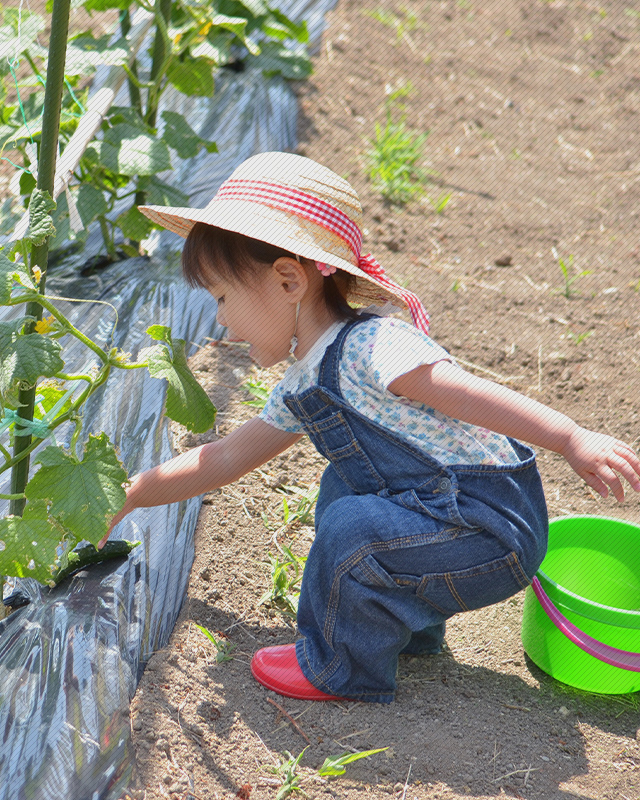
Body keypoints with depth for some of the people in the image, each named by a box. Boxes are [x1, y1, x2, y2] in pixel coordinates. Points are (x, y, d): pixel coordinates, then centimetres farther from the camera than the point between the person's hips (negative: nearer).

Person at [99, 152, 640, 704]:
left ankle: (345, 668, 2)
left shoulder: (372, 348, -21)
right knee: (341, 488, 24)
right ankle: (408, 625, 29)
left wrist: (574, 441, -37)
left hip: (496, 531, -10)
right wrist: (128, 496, 22)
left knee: (352, 527, -24)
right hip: (449, 515, 10)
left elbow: (470, 394, -30)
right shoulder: (301, 387, 10)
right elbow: (225, 458, 19)